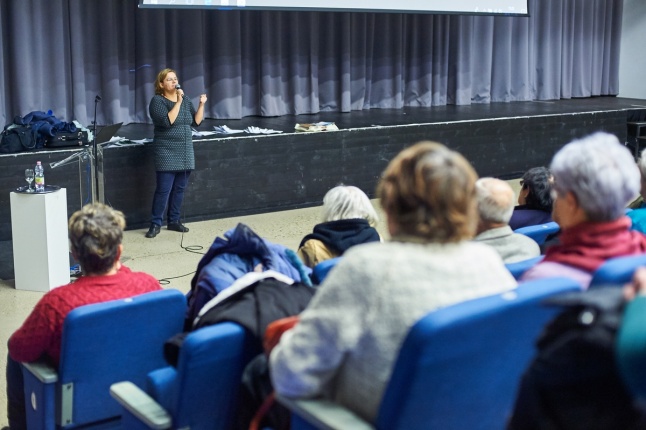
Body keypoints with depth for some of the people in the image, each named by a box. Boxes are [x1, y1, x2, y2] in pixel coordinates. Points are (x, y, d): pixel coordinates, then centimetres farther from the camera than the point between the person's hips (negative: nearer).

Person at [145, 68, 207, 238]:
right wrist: (178, 102, -22)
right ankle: (155, 224, 1)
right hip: (167, 153, -6)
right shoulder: (157, 101, -7)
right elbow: (167, 122, -22)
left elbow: (196, 121, 10)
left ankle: (174, 221, 19)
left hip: (185, 152, 6)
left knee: (179, 188, 9)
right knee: (163, 189, -7)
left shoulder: (185, 99, 10)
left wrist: (201, 104, -1)